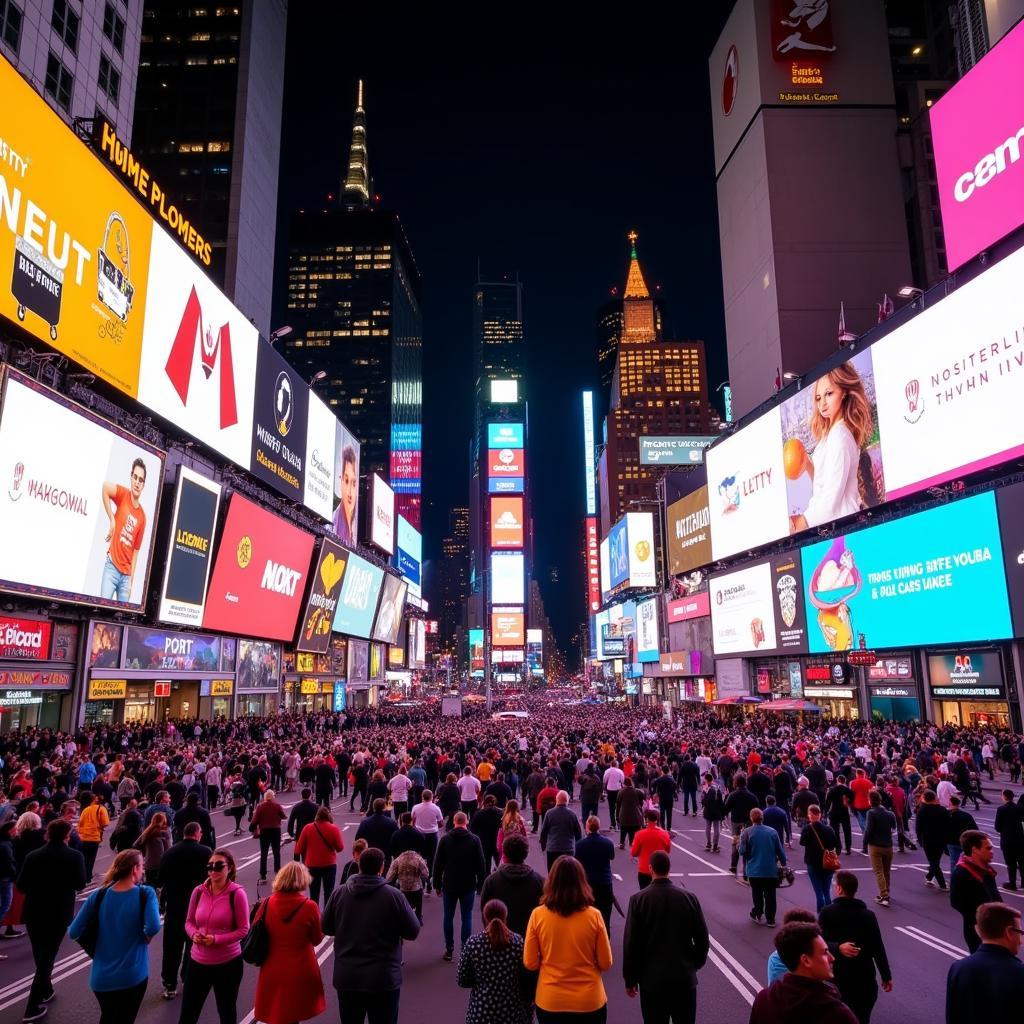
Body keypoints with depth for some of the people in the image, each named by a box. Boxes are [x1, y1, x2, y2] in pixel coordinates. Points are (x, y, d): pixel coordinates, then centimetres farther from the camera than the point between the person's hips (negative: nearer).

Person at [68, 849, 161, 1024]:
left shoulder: (99, 895, -5)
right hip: (132, 976, -3)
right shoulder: (145, 894, -13)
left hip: (101, 977, 3)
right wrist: (146, 937, -5)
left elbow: (74, 932, -5)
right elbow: (153, 927, -26)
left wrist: (94, 944, 13)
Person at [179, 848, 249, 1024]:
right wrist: (194, 934, -13)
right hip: (198, 961, 4)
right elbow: (189, 922, 9)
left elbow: (243, 929, -12)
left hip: (228, 963, -3)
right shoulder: (198, 891, -3)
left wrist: (216, 939, -22)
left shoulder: (236, 893, -15)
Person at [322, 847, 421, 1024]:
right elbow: (413, 931, -8)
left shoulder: (339, 893, -6)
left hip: (346, 977, 3)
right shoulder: (394, 896, -16)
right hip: (384, 979, -3)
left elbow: (326, 928, 6)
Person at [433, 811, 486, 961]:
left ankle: (449, 949, 13)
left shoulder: (445, 840, -4)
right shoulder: (474, 840, -5)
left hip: (449, 885, 1)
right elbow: (480, 865, -4)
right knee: (466, 917, 7)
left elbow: (438, 864, -1)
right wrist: (481, 884, 4)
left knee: (448, 917, 10)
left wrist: (437, 884, 7)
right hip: (468, 886, -1)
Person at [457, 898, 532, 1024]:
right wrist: (528, 1013, 9)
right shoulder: (518, 942, -9)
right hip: (513, 1011, 1)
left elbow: (462, 981, -3)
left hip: (480, 1012, 0)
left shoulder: (473, 942, -10)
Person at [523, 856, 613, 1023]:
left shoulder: (538, 915, -13)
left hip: (549, 1002, 1)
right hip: (589, 1002, 0)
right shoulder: (594, 915, -14)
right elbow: (606, 964, -6)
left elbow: (530, 963, -6)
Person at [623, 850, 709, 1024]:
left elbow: (630, 943, -9)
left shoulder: (638, 900, -12)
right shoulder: (689, 898, -7)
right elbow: (702, 939, 0)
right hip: (685, 978, 2)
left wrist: (630, 979, 2)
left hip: (652, 979, -2)